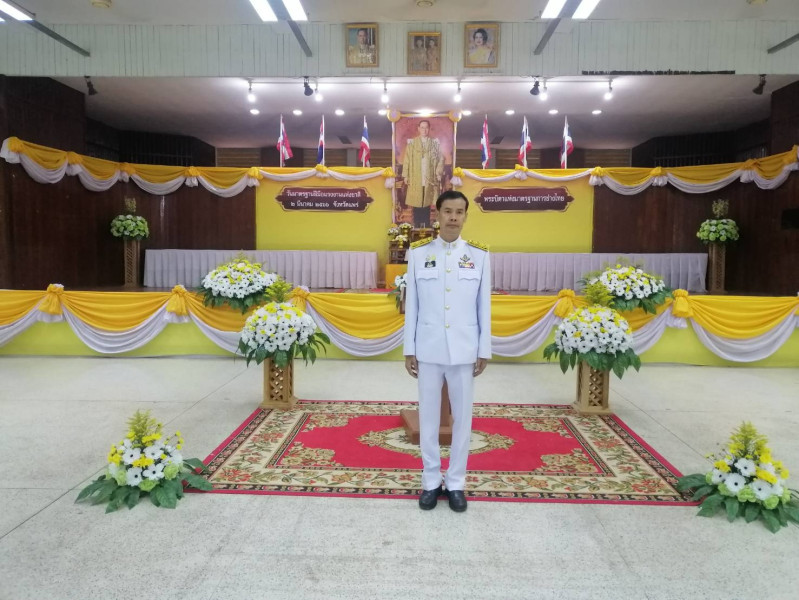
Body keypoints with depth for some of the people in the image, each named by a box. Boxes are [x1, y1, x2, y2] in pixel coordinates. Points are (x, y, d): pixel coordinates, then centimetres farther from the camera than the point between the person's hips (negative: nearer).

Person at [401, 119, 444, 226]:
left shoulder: (435, 143, 6)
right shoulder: (412, 143, 4)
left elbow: (440, 159, 7)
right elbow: (406, 160, 3)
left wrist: (439, 174, -1)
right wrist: (405, 176, -2)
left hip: (429, 179, 0)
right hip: (415, 179, 0)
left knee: (427, 202, 3)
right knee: (416, 203, 1)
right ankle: (417, 226, 8)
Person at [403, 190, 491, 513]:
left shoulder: (479, 254, 1)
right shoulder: (418, 253, 0)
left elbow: (484, 306, 3)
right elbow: (411, 304, 2)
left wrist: (484, 350, 2)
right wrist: (409, 349, 1)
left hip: (464, 350, 0)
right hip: (428, 349, 0)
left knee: (462, 417, 8)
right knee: (428, 416, 9)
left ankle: (456, 483, 24)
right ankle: (431, 482, 24)